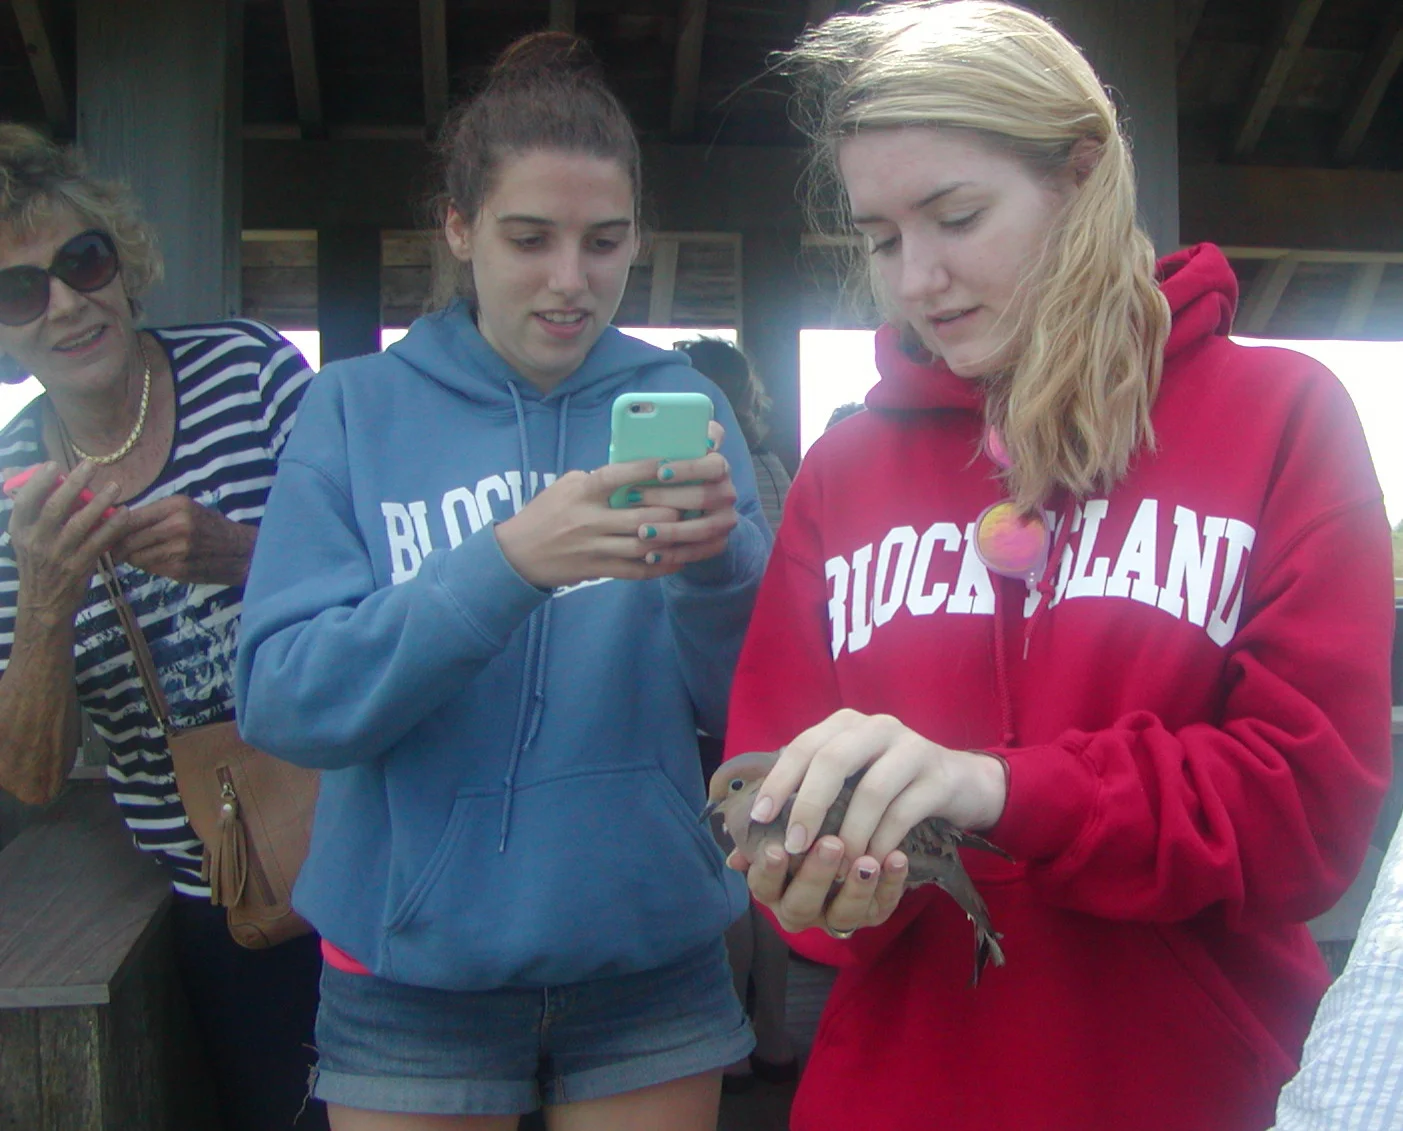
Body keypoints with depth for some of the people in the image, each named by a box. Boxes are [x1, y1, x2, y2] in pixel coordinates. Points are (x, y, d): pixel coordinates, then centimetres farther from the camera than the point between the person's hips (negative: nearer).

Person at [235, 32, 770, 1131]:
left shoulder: (679, 402, -1)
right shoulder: (359, 411, -4)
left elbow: (747, 705, -3)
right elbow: (283, 702, -14)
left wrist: (716, 563, -24)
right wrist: (508, 564, -28)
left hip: (652, 952, 2)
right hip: (416, 966, -1)